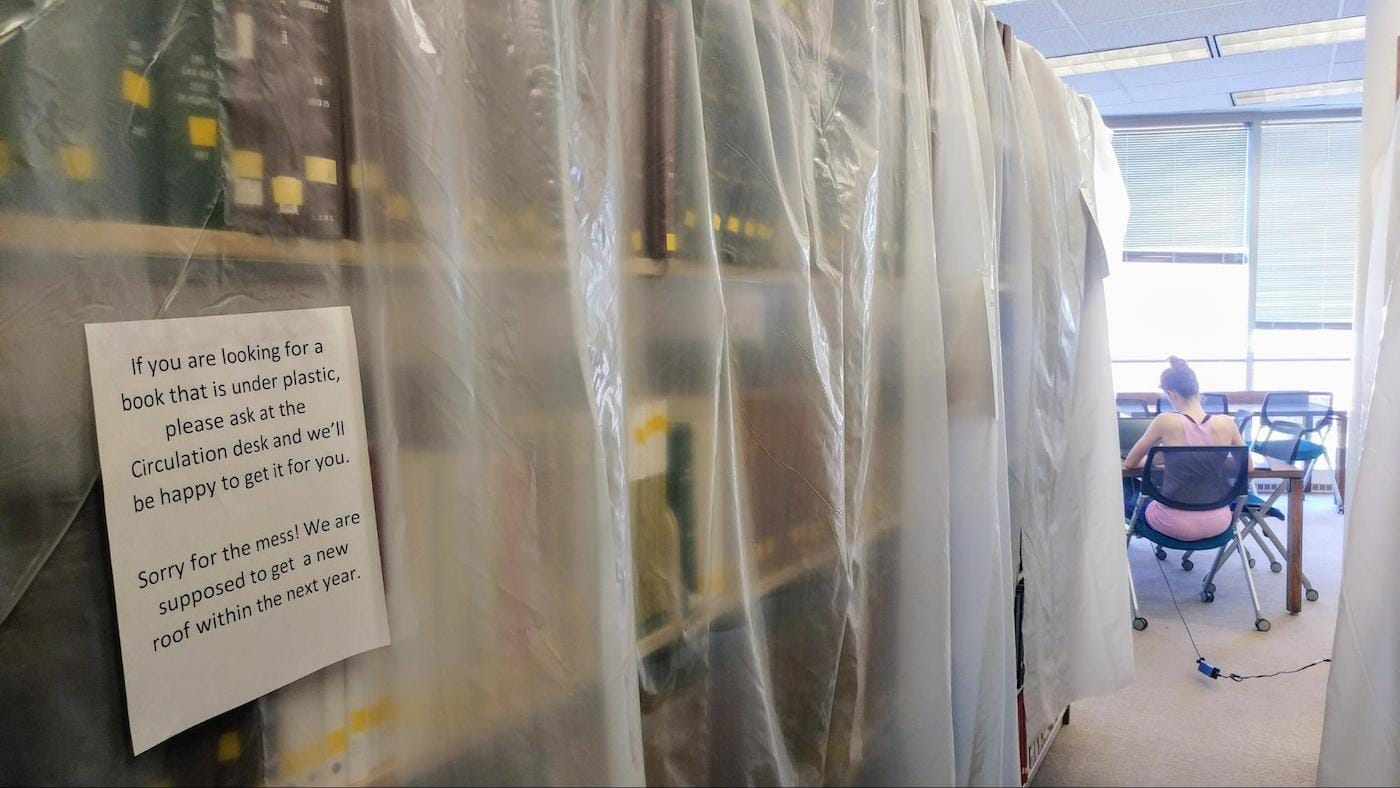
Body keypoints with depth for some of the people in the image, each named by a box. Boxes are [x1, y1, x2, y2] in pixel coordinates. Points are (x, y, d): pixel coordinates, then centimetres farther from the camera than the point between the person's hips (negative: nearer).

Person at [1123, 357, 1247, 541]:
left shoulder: (1166, 422, -15)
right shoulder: (1226, 424, -8)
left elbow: (1130, 463, 1)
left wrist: (1153, 458, 21)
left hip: (1177, 524, -3)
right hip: (1218, 522, 3)